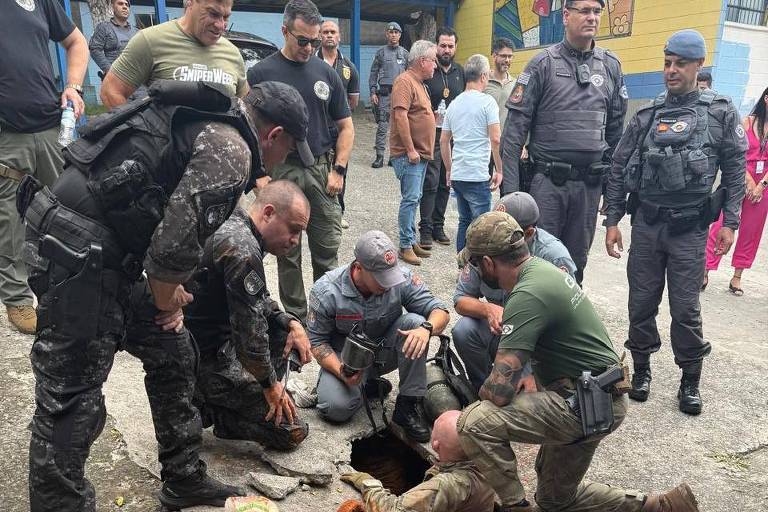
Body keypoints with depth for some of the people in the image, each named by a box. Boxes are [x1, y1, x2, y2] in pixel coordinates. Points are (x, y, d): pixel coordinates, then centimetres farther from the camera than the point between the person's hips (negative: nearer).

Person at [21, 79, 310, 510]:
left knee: (172, 351, 16)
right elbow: (177, 238, -21)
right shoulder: (231, 152, -15)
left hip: (104, 250, 10)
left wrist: (169, 290, 14)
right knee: (72, 401, -1)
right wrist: (165, 297, -1)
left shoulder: (206, 121, 16)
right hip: (76, 253, -10)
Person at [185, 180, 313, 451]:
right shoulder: (243, 249, -26)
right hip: (211, 362, -10)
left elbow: (259, 301, 17)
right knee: (292, 431, -3)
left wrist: (292, 323, 2)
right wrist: (271, 384, -10)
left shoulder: (234, 228, 6)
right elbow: (251, 330, -24)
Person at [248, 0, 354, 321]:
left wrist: (339, 170, -1)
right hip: (282, 173, -2)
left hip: (322, 171, 2)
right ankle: (296, 318, 21)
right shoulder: (261, 73, 0)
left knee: (328, 249, 7)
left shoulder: (326, 74, 7)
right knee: (288, 253, 7)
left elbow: (345, 126, 10)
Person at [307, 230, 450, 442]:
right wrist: (340, 372, -29)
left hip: (384, 350, 2)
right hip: (345, 357, -1)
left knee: (415, 321, -27)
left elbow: (439, 311, -16)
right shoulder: (326, 292, -21)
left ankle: (408, 405, -18)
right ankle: (368, 384, 9)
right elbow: (317, 341, -12)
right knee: (336, 408, -27)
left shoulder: (403, 279, -18)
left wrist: (426, 329, -40)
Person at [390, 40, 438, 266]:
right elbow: (400, 116, -21)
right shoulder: (405, 81, -12)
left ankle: (412, 241, 22)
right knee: (411, 198, -10)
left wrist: (434, 115, 14)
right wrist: (410, 150, -22)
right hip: (408, 153, -10)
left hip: (420, 153, 10)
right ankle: (406, 246, -3)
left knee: (413, 198, 14)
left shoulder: (419, 82, 18)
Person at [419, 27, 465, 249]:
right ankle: (425, 229, 0)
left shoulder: (461, 72, 11)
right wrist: (432, 117, -13)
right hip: (432, 135, -5)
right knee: (430, 183, -8)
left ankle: (438, 226, 20)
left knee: (445, 184, 9)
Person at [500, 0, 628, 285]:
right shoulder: (544, 64, -3)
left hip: (589, 185, 4)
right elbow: (515, 129, -7)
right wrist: (511, 188, -13)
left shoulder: (611, 66, 9)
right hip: (547, 182, -3)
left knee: (576, 261, 13)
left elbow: (616, 129, 14)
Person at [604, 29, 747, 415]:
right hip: (646, 223, 2)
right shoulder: (646, 116, 6)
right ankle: (641, 370, 26)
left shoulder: (721, 112, 2)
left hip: (690, 228, -2)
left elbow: (734, 170, 3)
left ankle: (690, 382, 20)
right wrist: (612, 221, 2)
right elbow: (619, 169, 6)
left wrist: (729, 222, -3)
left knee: (686, 308, 3)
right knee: (641, 302, 8)